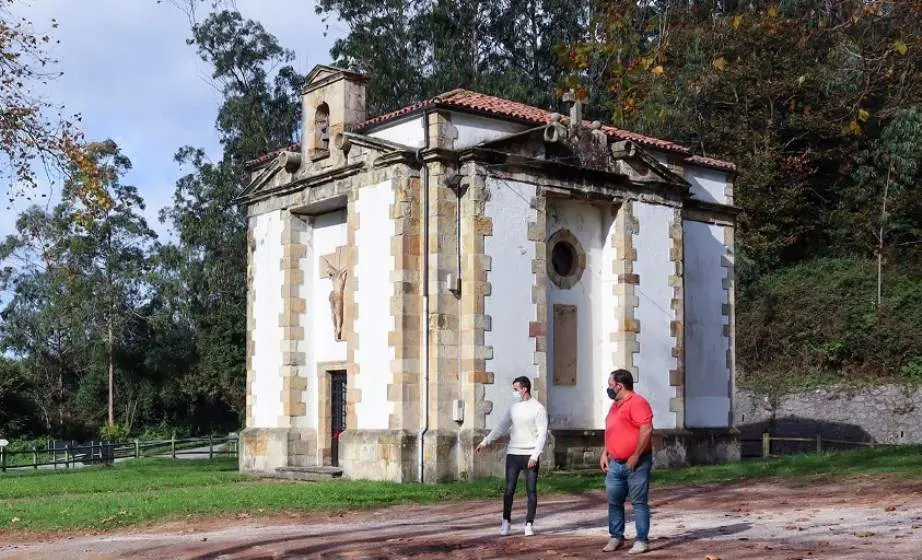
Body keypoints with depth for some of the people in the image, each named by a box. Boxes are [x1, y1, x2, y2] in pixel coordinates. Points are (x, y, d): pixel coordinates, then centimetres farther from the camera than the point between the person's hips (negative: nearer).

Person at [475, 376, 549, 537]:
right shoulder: (513, 408, 10)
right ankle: (506, 521, 12)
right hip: (513, 454, 4)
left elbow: (543, 434, -10)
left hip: (530, 456, -4)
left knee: (531, 490, 0)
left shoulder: (538, 408, -6)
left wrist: (535, 456, -17)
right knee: (509, 489, 2)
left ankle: (529, 524, 7)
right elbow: (501, 428, 15)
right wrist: (485, 442, 7)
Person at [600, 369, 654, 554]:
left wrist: (635, 457, -21)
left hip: (636, 463, -9)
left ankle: (642, 541, 2)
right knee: (614, 502, 12)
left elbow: (647, 430, -22)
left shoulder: (637, 402, -14)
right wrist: (605, 454, 15)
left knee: (639, 502, -3)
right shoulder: (615, 405, 16)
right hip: (615, 463, 9)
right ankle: (616, 537, 22)